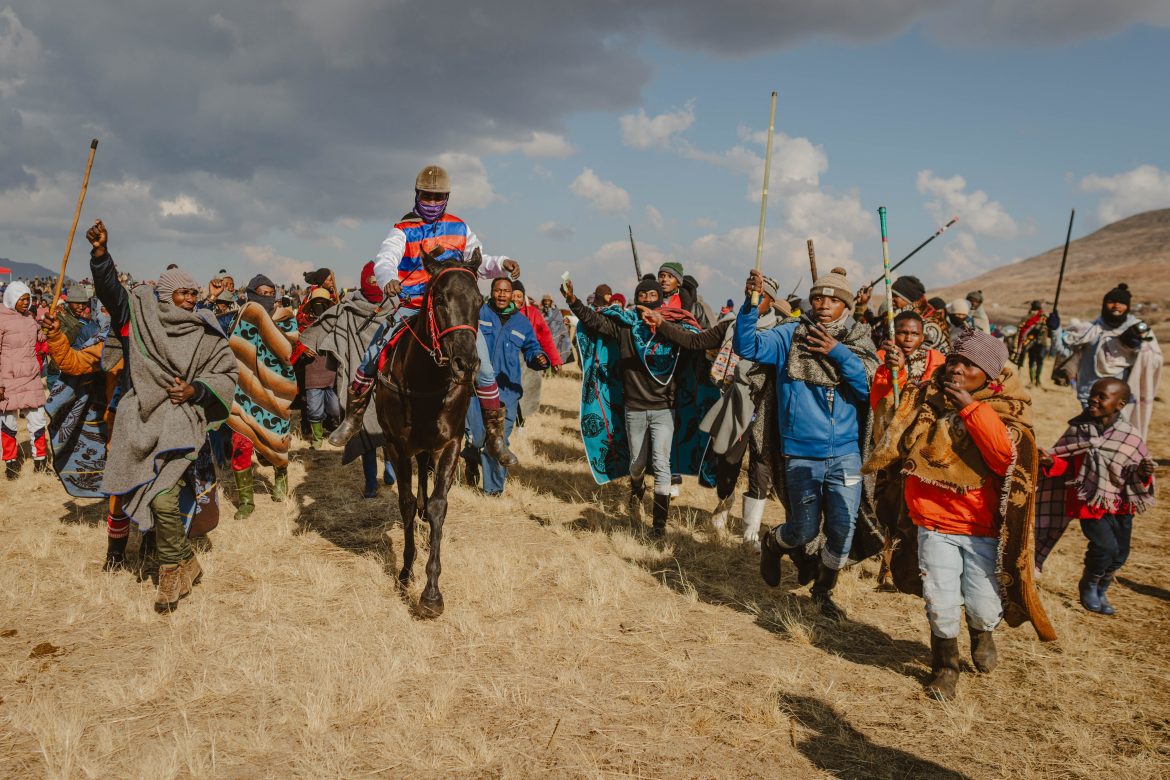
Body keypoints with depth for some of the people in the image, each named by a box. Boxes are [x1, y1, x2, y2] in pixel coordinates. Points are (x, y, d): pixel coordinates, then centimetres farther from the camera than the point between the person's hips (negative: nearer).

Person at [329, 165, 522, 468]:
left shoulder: (459, 228, 11)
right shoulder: (403, 231, -1)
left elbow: (479, 262, 16)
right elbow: (385, 259, -17)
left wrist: (501, 264, -6)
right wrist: (388, 278, -41)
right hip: (412, 307, -1)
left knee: (484, 369, -7)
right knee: (372, 358, -8)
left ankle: (495, 437, 7)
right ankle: (352, 419, 14)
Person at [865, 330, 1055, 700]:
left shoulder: (1006, 410, -6)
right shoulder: (926, 399, 1)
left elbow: (1007, 458, -21)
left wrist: (973, 410, -23)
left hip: (983, 527, -1)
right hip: (934, 521, 1)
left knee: (983, 608, 2)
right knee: (941, 606, -1)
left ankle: (981, 632, 41)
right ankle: (945, 664, 29)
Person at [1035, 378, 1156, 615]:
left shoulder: (1130, 437, -7)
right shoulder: (1077, 430, -7)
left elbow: (1137, 475, 0)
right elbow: (1066, 465, 1)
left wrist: (1143, 472, -22)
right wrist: (1051, 462, -18)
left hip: (1120, 505, 3)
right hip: (1090, 502, -3)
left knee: (1120, 554, 10)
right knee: (1105, 546, -18)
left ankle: (1100, 592, 39)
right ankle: (1088, 586, 12)